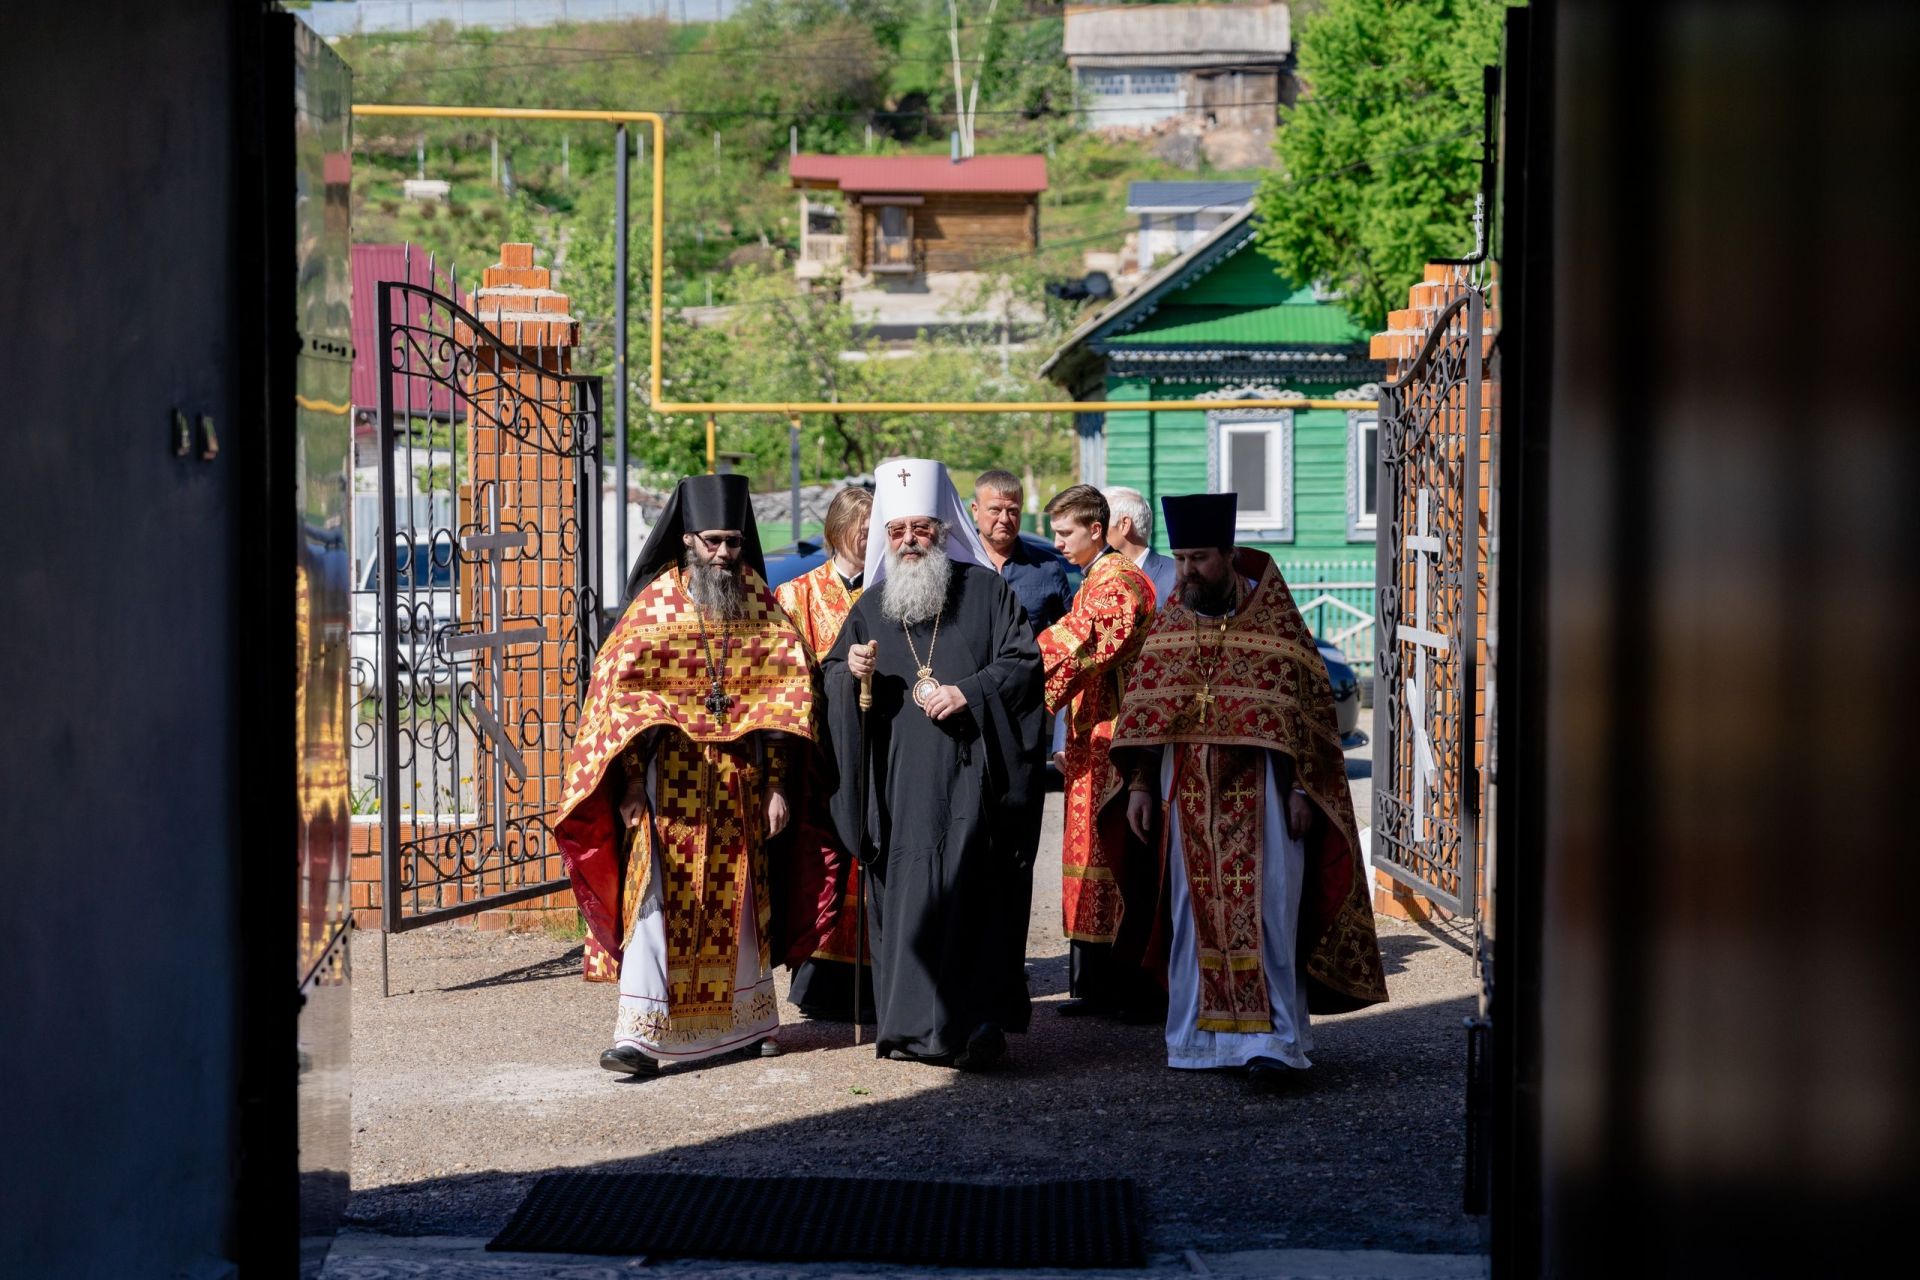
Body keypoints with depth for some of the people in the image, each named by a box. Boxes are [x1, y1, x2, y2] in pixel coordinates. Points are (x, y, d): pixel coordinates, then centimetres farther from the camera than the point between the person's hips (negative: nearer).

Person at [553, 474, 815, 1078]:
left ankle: (746, 1021, 23)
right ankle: (640, 1034, -12)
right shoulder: (657, 601, -2)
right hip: (670, 777, -3)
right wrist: (631, 784, -10)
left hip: (739, 782, 3)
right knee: (658, 898, -10)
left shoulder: (759, 603, 5)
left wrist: (775, 784, 0)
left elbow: (780, 691, 5)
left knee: (739, 898, 10)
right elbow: (624, 690, -4)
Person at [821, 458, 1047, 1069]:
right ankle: (911, 1024, 10)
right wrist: (851, 670, -4)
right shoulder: (872, 604, 16)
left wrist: (969, 693, -14)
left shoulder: (985, 589, 5)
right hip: (897, 783, 4)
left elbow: (1024, 660, 0)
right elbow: (833, 675, 19)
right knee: (902, 894, 3)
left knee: (971, 889, -12)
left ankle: (976, 1021, -11)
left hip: (968, 772, -4)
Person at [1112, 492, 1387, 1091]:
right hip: (1191, 796, 4)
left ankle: (1271, 1039, -10)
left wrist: (1300, 791, -9)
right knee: (1199, 912, 6)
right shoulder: (1167, 627, 8)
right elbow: (1141, 708, 11)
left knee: (1265, 911, -9)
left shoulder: (1275, 622, -4)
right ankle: (1206, 1035, 14)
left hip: (1260, 792, -4)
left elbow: (1310, 707, -4)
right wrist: (1139, 784, 4)